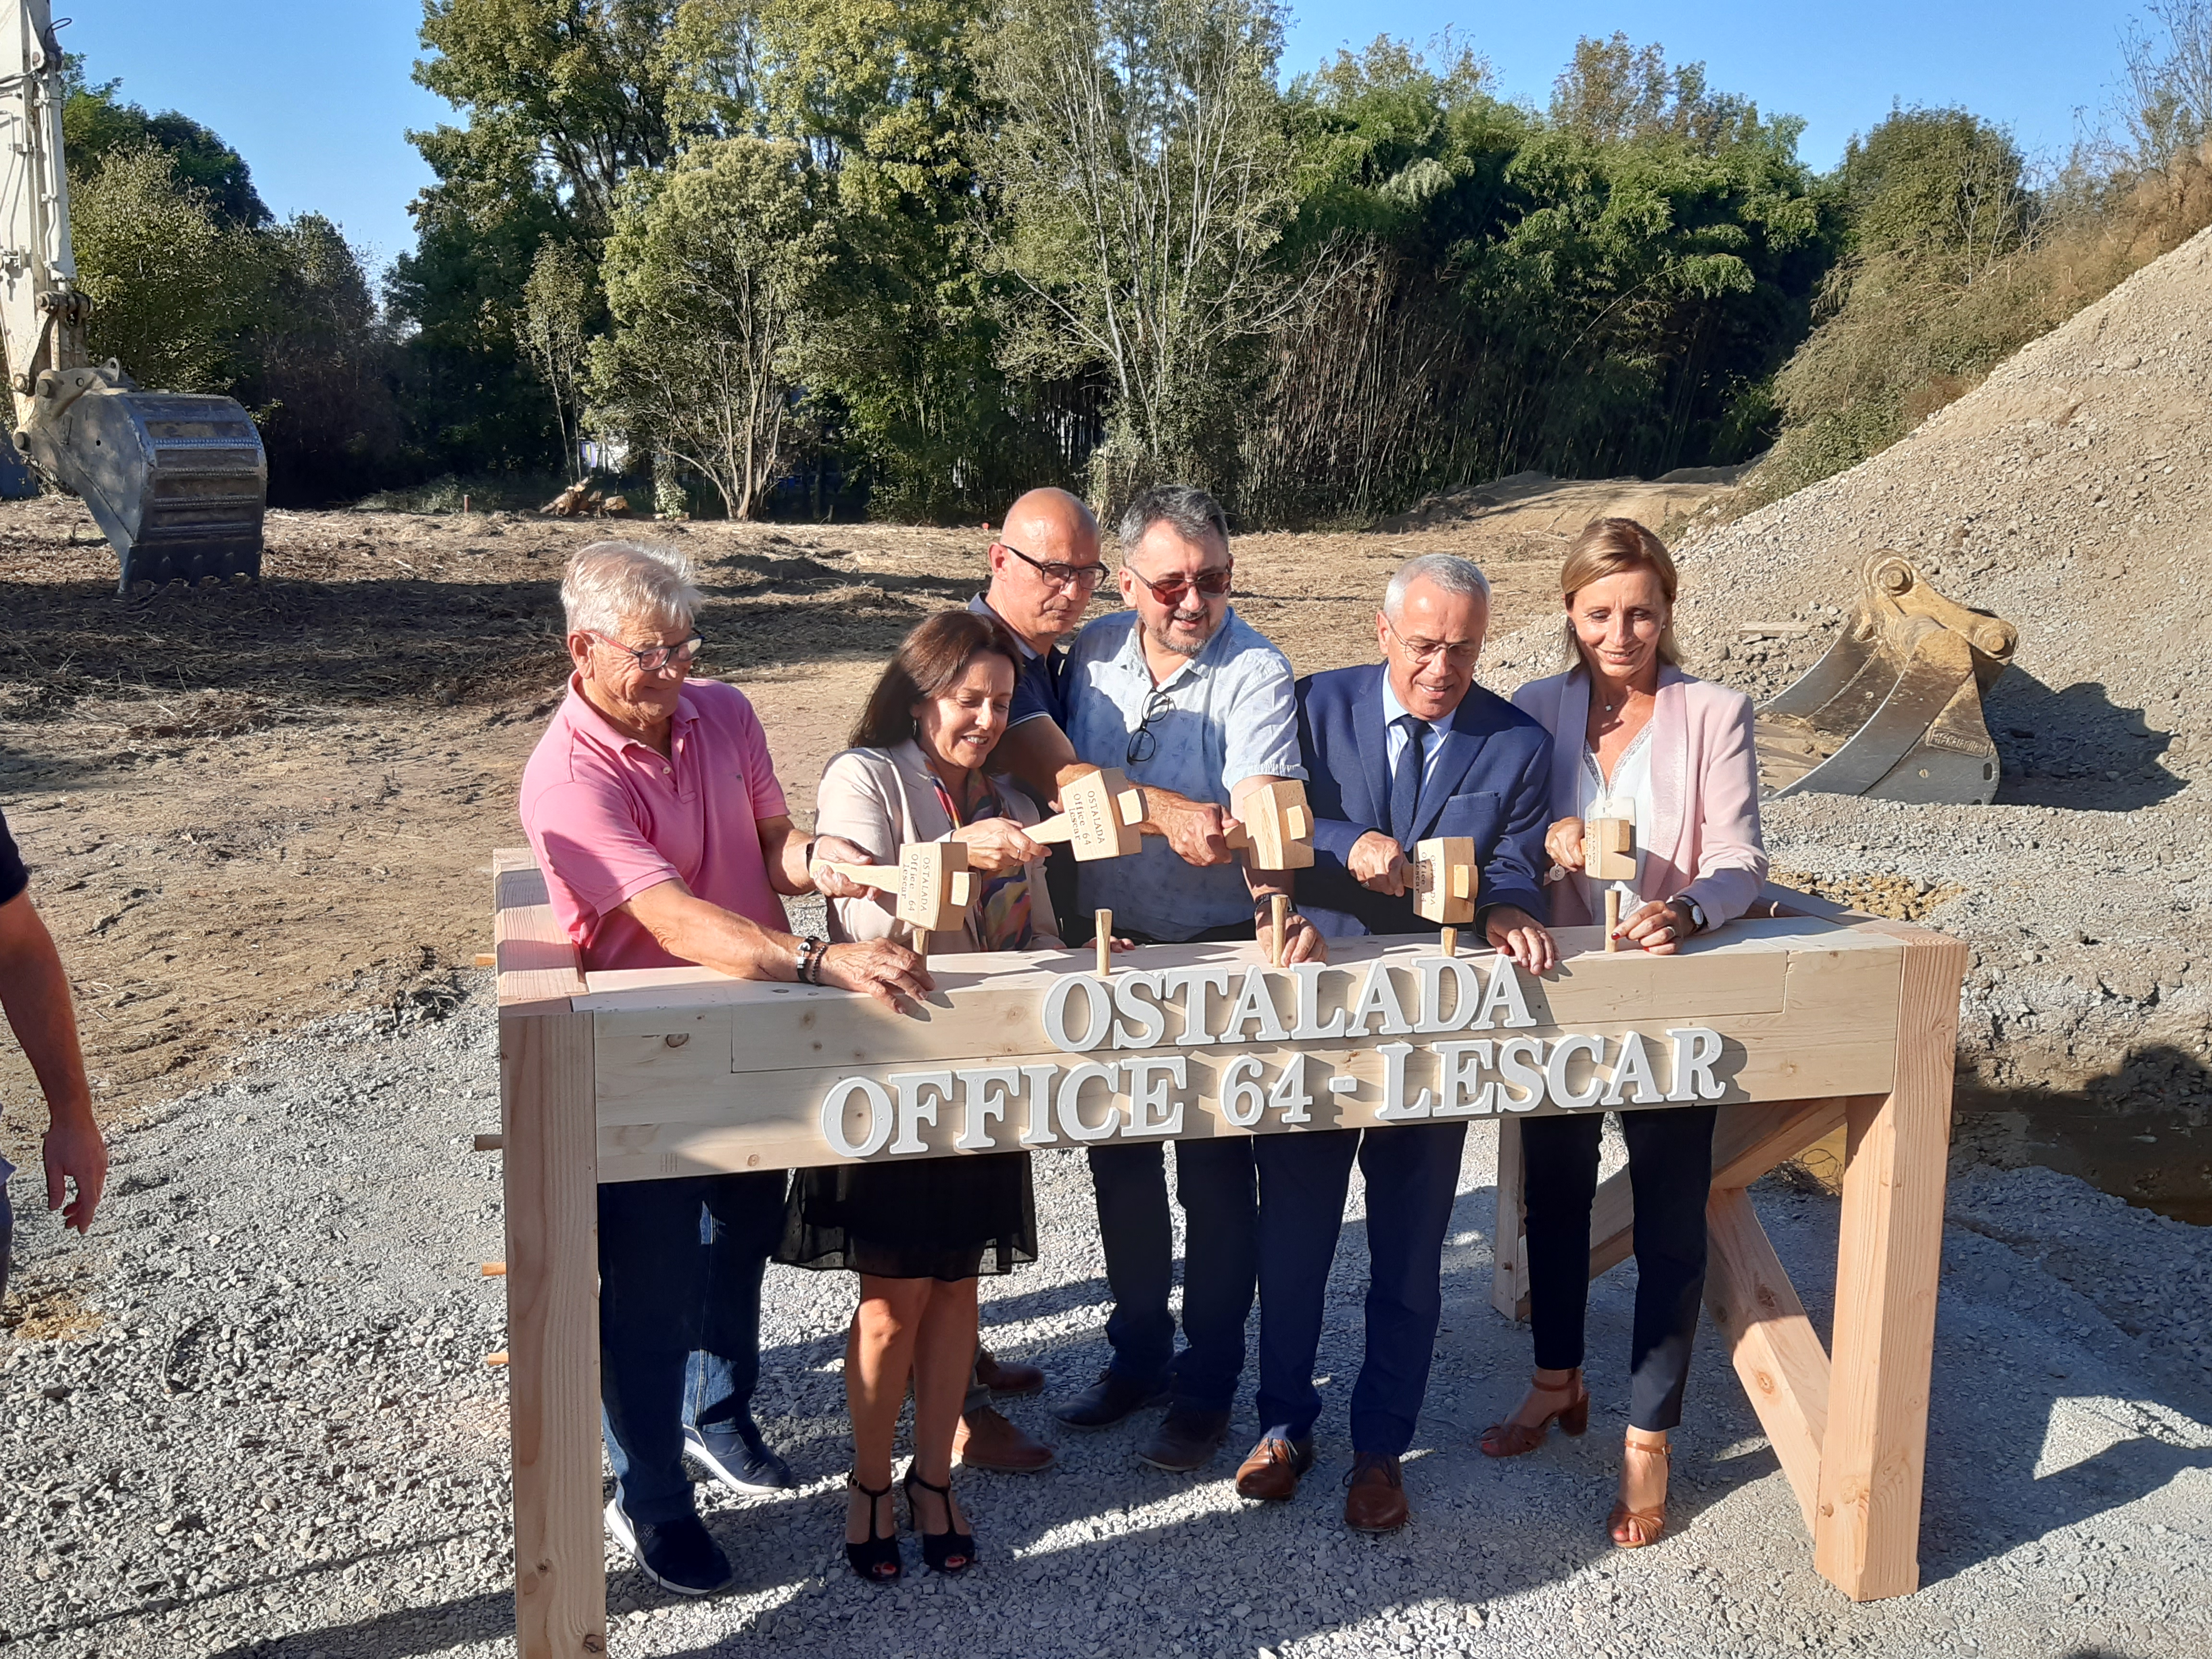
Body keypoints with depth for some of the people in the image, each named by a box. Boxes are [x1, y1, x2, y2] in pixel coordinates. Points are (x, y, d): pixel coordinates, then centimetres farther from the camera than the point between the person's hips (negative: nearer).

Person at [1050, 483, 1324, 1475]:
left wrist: (1279, 908, -46)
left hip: (1217, 949, -5)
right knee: (1120, 1163, 16)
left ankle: (1206, 1391, 19)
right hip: (1108, 944, 5)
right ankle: (1137, 1354, 34)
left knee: (1216, 1175, 4)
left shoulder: (1253, 674, -16)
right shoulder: (1093, 655, 1)